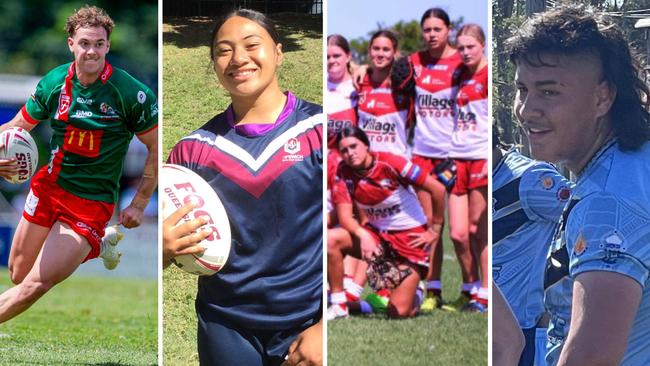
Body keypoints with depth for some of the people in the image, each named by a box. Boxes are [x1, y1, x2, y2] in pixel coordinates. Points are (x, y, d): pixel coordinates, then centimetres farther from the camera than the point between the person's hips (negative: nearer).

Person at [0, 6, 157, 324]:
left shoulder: (131, 93, -16)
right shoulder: (54, 82, -4)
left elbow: (156, 146, -6)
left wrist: (139, 204, -8)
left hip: (92, 202, -5)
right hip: (49, 187, 5)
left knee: (37, 285, -17)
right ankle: (95, 244, 32)